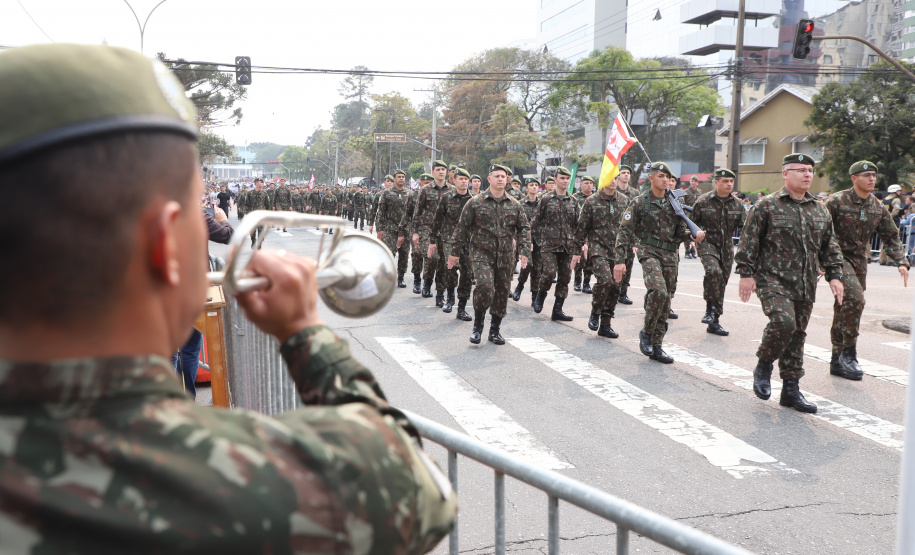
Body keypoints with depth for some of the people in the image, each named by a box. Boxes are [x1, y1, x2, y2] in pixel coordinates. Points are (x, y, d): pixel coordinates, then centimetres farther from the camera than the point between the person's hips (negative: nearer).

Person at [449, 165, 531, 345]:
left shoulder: (514, 205, 9)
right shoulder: (475, 202, -1)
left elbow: (524, 228, 12)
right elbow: (462, 228, 2)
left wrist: (524, 250, -1)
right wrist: (455, 252, 2)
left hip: (505, 256, 4)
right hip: (481, 254, -4)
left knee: (502, 291, 8)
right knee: (485, 285, -23)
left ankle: (495, 330, 25)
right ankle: (478, 324, -1)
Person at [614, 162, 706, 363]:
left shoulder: (674, 202, 10)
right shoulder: (639, 203, -2)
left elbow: (680, 232, 15)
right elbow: (625, 232, -4)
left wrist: (694, 234, -8)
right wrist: (620, 260, -11)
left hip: (670, 255, 5)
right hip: (649, 252, -5)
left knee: (666, 301, 5)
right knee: (659, 291, -26)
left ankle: (656, 346, 14)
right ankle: (646, 332, -5)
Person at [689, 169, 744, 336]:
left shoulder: (737, 204, 7)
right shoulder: (703, 201, -3)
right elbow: (691, 223, 3)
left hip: (727, 248, 4)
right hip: (708, 244, -4)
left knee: (722, 283, 7)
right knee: (713, 271, -32)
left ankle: (714, 322, 17)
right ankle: (710, 308, -12)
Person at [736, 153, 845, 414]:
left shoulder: (820, 210, 14)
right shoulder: (767, 206, -3)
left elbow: (830, 247, 20)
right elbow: (749, 242, -5)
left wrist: (834, 275, 11)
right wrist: (746, 273, -9)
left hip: (805, 285, 6)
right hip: (774, 279, -6)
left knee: (798, 333, 8)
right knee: (783, 321, -25)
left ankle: (791, 389, 17)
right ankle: (764, 365, 2)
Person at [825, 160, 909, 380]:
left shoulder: (878, 208, 7)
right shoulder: (837, 201, -10)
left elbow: (891, 236, 14)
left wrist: (901, 261, 1)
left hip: (859, 260, 6)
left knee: (844, 307, 9)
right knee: (854, 297, -25)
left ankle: (837, 361, 17)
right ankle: (849, 352, -12)